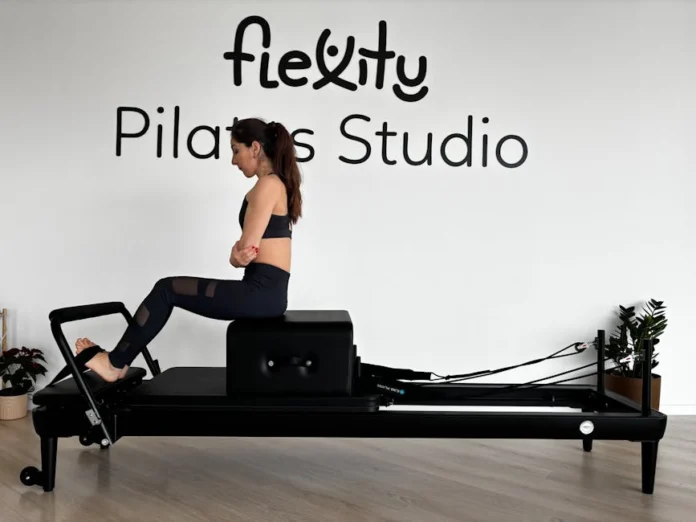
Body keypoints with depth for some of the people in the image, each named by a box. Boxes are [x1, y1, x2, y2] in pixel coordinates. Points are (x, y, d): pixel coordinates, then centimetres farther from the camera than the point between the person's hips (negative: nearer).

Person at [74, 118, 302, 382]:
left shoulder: (267, 184, -13)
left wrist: (236, 255, 6)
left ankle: (116, 362, 15)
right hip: (268, 292, 10)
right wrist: (238, 253, -7)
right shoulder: (278, 184, 18)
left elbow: (245, 250, -16)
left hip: (260, 292, -10)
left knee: (167, 289, 1)